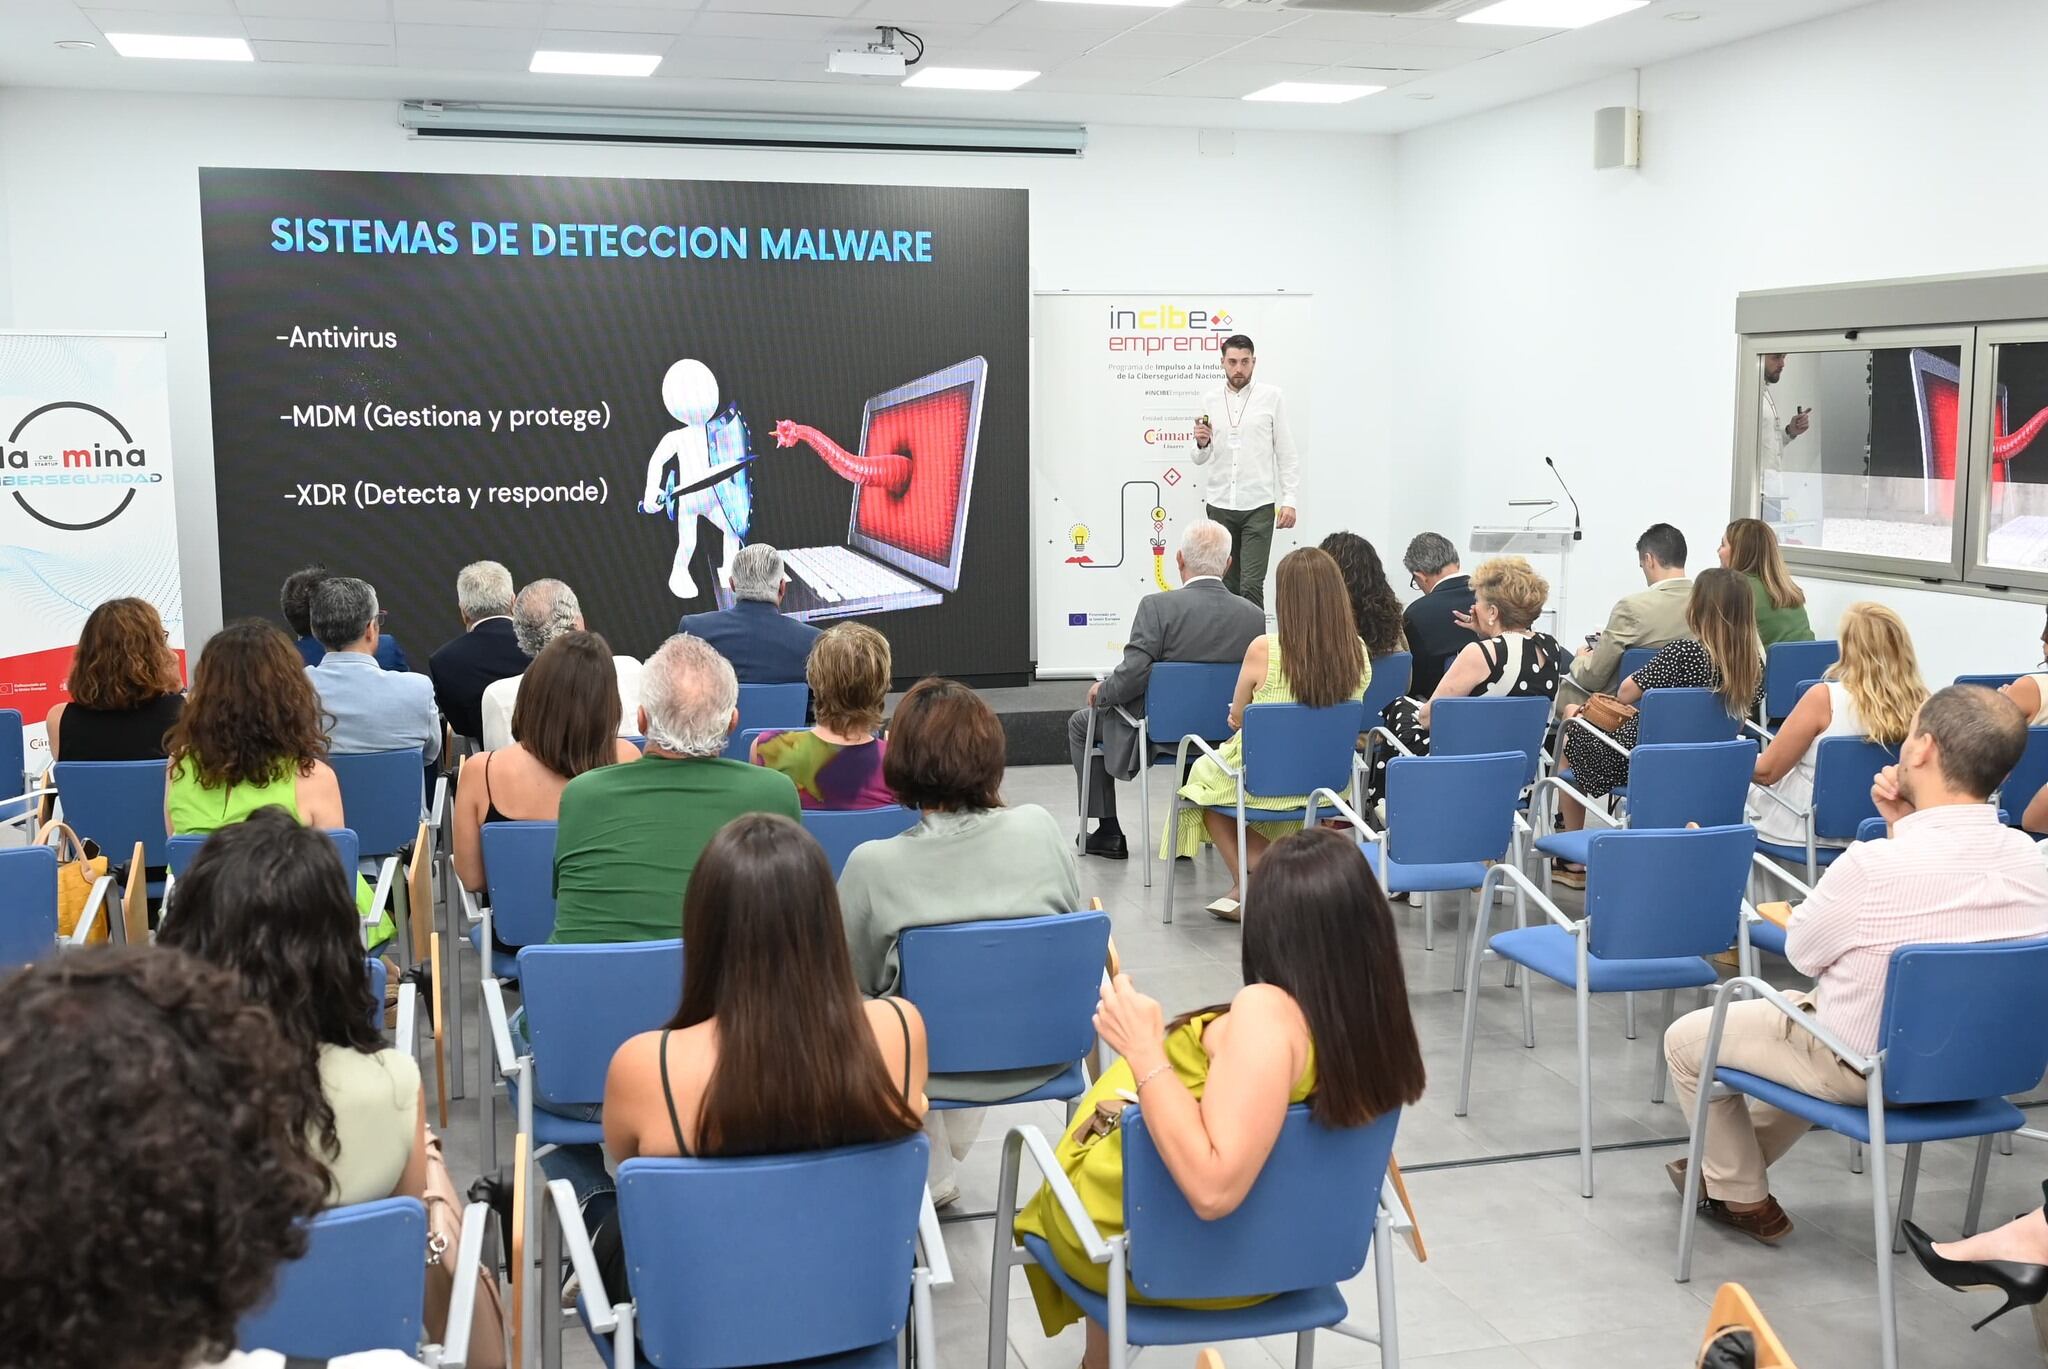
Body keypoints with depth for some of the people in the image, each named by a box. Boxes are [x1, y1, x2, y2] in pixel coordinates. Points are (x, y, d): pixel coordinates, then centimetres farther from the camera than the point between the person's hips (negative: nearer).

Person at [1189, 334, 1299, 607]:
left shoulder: (1271, 397, 1)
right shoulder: (1209, 398, 8)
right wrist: (1202, 443, -12)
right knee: (1227, 585, 7)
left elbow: (1287, 453, 2)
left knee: (1251, 585, -10)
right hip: (1220, 506, 3)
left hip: (1258, 506, -3)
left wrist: (1289, 500, -6)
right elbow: (1200, 459, 11)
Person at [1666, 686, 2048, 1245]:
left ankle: (1744, 1199, 31)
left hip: (1864, 1071, -7)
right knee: (1799, 1005, 35)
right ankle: (1742, 1162, 49)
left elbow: (1802, 952, -13)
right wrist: (1904, 827, -6)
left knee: (1686, 1039, 15)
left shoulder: (1872, 865, -33)